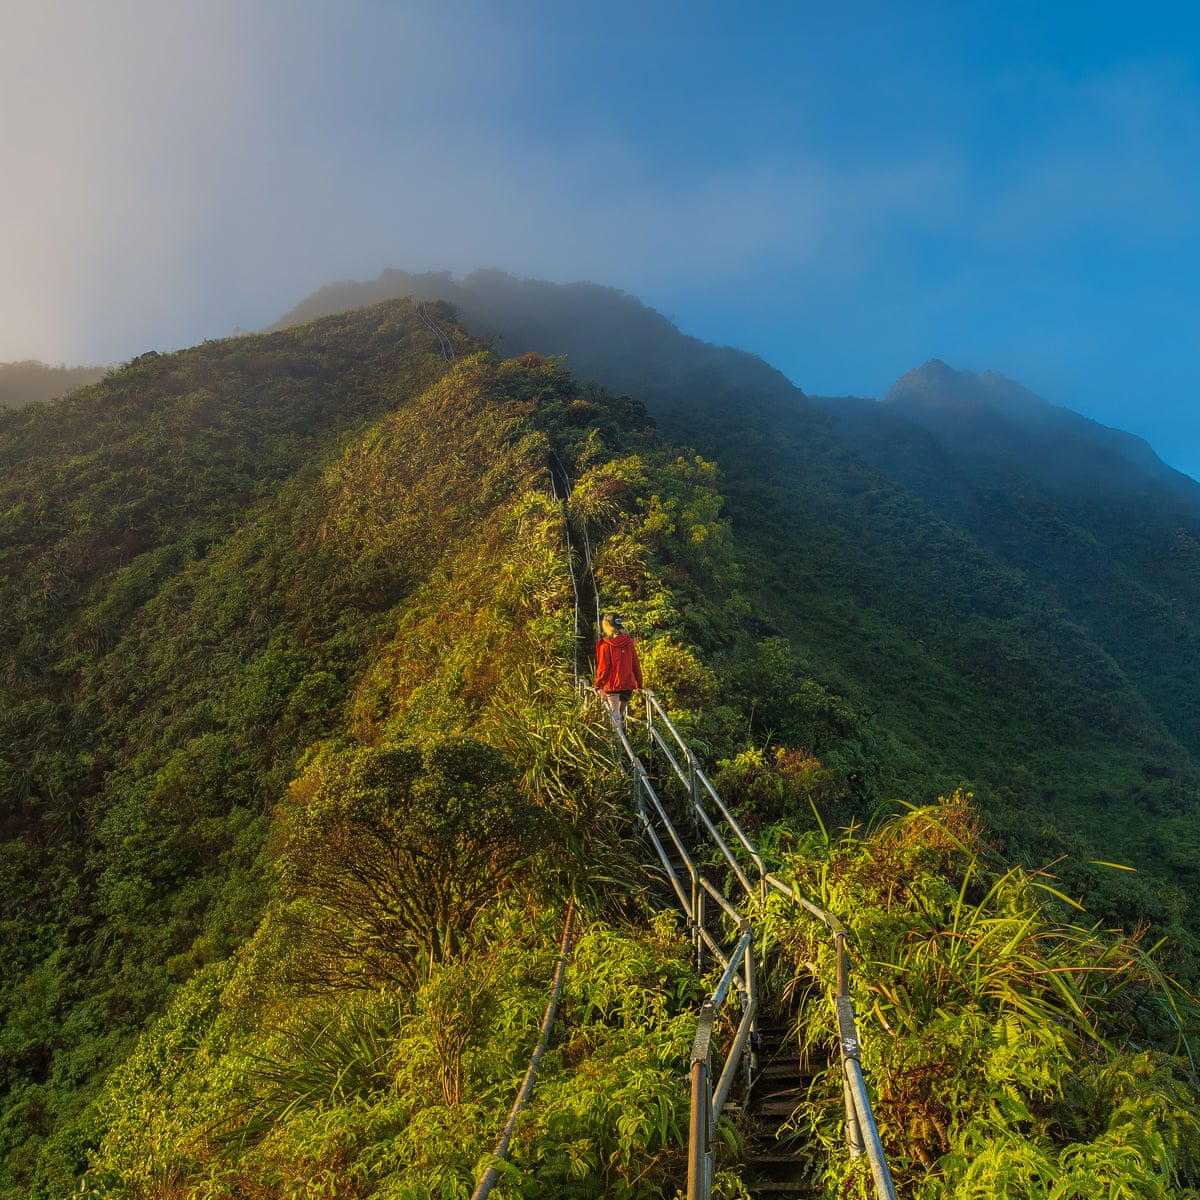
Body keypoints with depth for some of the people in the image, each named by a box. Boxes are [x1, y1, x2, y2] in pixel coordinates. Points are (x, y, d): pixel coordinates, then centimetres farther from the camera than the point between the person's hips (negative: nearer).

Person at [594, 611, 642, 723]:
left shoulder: (605, 645, -9)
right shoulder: (628, 641, 3)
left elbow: (603, 667, -10)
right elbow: (635, 663, 7)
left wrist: (598, 685, -3)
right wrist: (639, 684, 14)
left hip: (612, 685, -4)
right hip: (628, 684, 4)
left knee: (615, 715, -2)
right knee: (622, 713, 18)